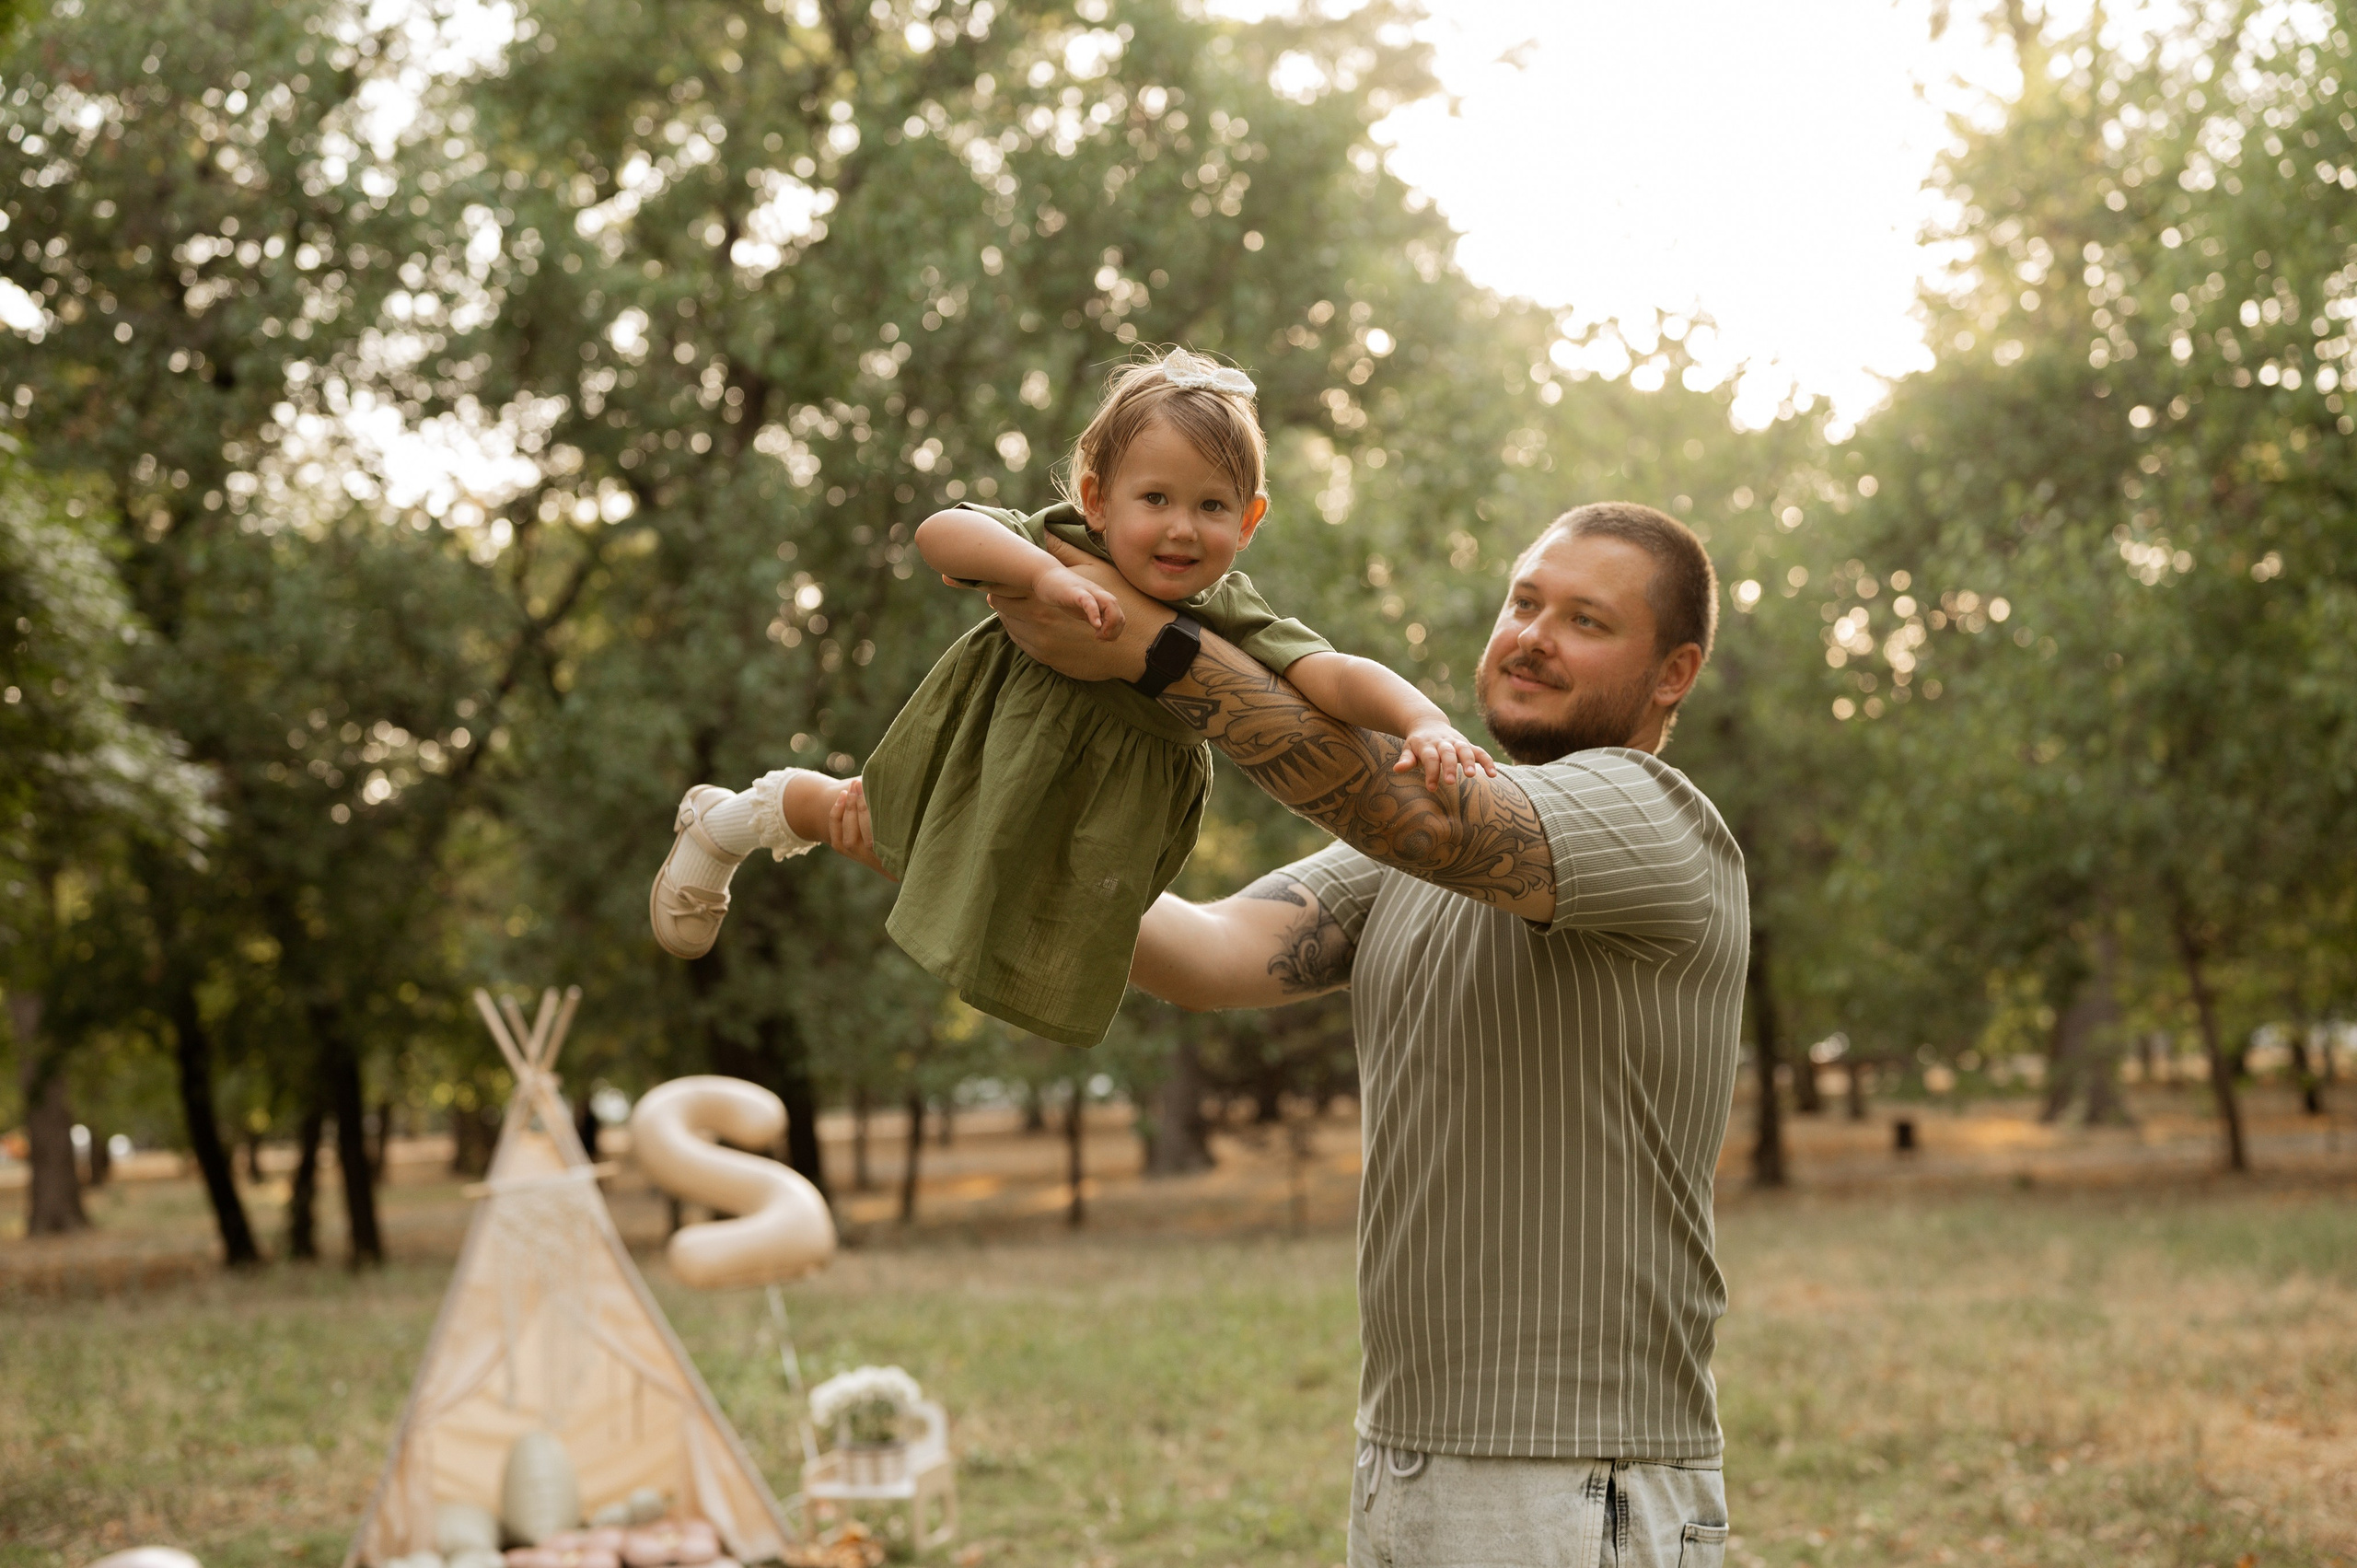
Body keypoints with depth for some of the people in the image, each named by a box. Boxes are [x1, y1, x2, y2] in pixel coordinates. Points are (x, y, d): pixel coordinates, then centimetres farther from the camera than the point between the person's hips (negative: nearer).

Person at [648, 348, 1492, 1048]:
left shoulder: (1232, 621, -32)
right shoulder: (1066, 545, -32)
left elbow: (1336, 676, -45)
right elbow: (940, 533, -43)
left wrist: (1425, 722, -64)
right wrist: (1042, 575, -58)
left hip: (1114, 798, 3)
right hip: (997, 738, -2)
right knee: (884, 831, 19)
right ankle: (736, 818, 51)